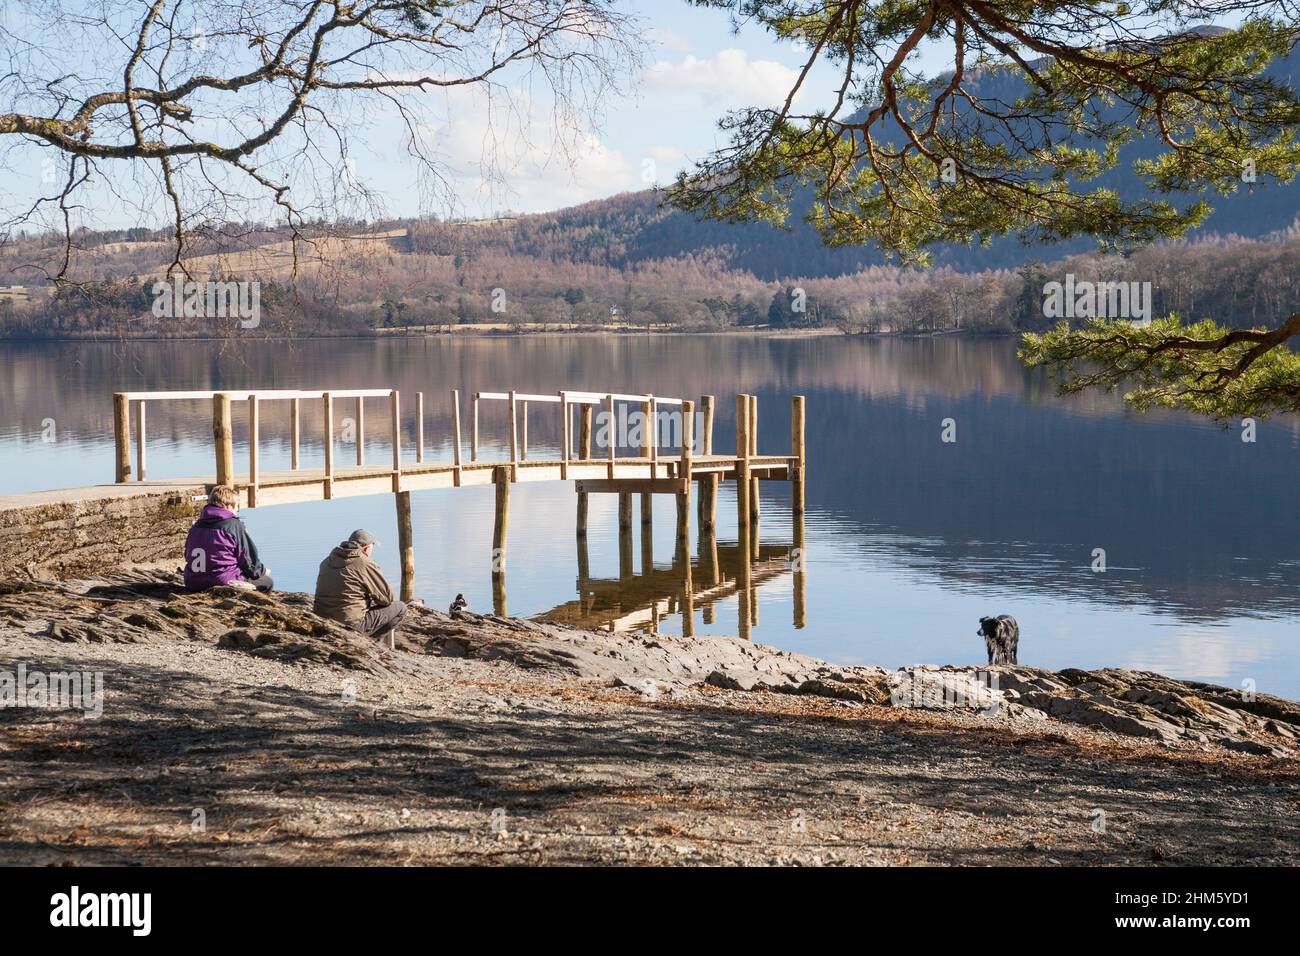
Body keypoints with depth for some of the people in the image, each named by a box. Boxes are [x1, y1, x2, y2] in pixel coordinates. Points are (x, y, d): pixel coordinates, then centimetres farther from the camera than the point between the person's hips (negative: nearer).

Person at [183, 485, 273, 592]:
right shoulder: (235, 525, -8)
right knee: (267, 582, 11)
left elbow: (188, 556, 18)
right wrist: (262, 570, 18)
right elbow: (249, 559, -5)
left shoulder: (196, 525, 10)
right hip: (224, 582, -7)